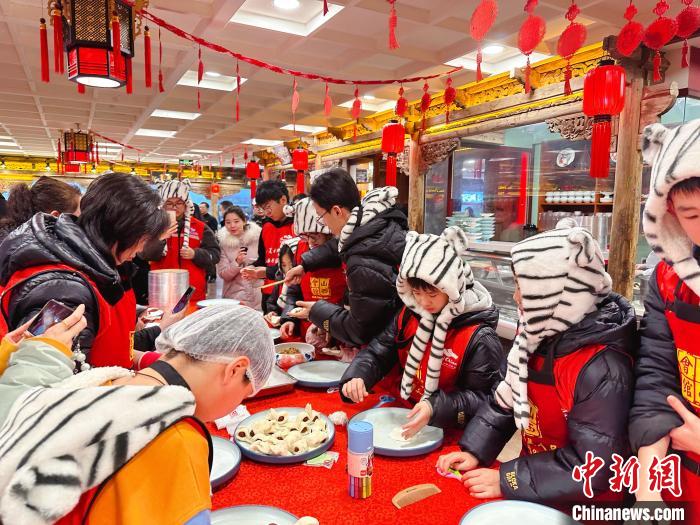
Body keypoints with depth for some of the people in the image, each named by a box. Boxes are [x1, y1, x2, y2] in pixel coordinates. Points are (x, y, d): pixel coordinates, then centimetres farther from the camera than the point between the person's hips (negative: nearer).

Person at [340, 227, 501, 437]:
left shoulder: (480, 337, -18)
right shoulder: (409, 314, -1)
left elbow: (481, 398, -16)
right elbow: (377, 352, 2)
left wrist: (435, 408, -32)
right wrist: (356, 376, -19)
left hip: (448, 428, -2)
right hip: (404, 415, 3)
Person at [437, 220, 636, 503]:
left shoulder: (603, 369, -27)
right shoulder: (537, 335, -1)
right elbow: (505, 400, 5)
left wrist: (507, 480, -23)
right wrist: (474, 450, -6)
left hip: (584, 508, -6)